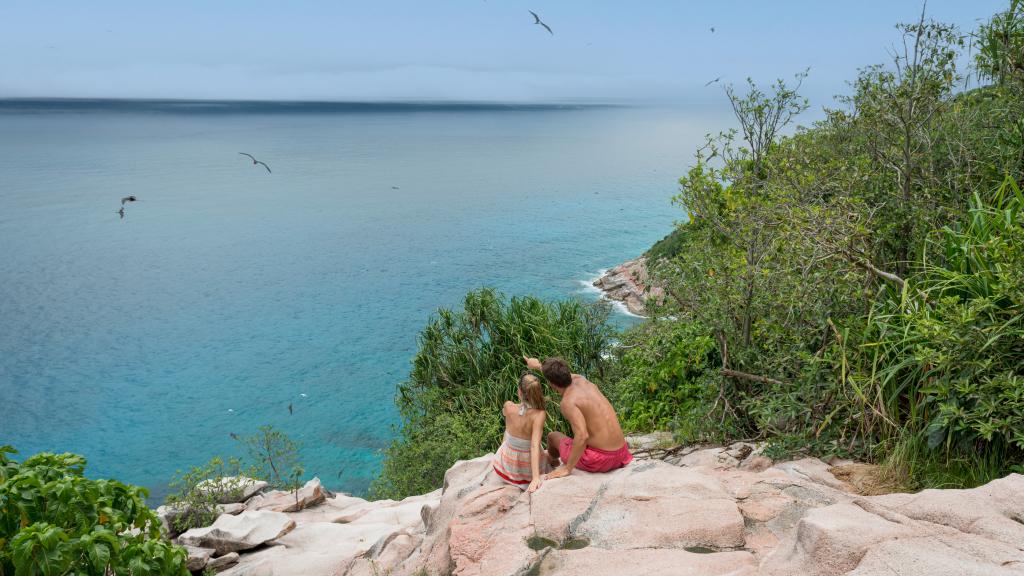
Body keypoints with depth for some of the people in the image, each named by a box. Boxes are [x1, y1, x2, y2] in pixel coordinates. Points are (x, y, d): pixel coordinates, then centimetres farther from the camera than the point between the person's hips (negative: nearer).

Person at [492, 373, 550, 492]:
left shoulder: (508, 406, -24)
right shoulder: (539, 415, -31)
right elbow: (535, 446, -38)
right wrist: (536, 477, -41)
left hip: (507, 463, 1)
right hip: (529, 466, -1)